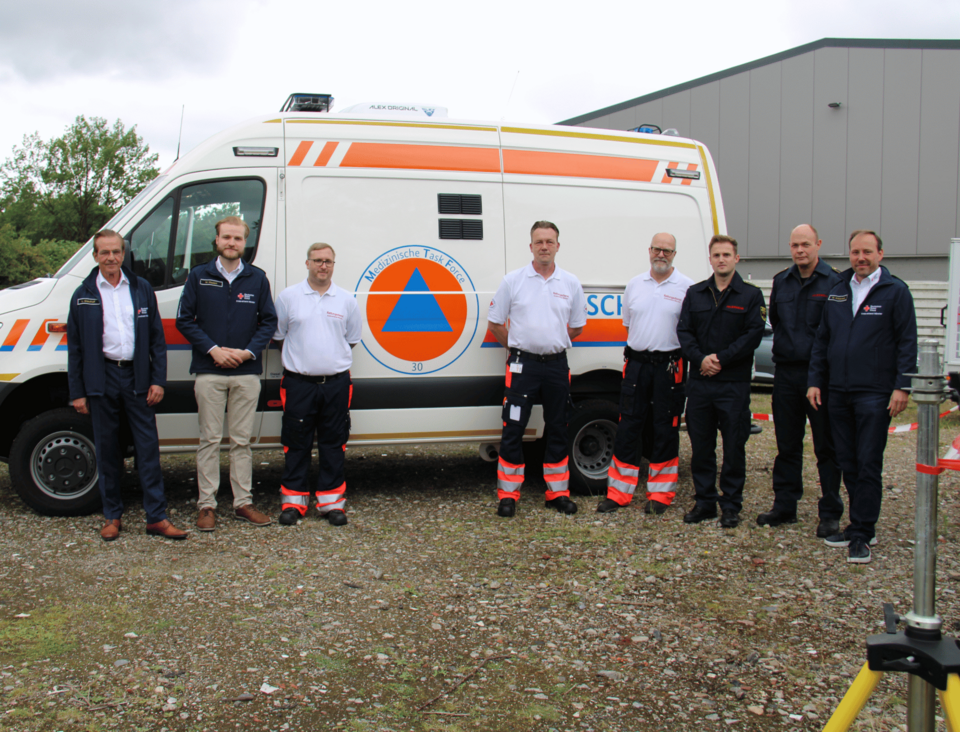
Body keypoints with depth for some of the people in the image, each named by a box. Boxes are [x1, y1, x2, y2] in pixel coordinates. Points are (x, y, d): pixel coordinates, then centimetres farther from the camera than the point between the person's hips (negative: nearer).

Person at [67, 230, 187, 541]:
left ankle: (157, 517, 4)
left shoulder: (141, 289, 7)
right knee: (107, 450, 7)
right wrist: (77, 392, 1)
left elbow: (157, 338, 7)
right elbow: (75, 348, 5)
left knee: (148, 447, 0)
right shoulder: (83, 295, 5)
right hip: (102, 379, 0)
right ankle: (112, 517, 18)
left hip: (137, 377, 0)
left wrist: (158, 381, 0)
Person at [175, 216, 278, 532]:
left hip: (247, 372, 1)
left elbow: (269, 321, 7)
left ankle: (243, 502, 14)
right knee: (210, 440, 2)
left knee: (242, 440, 7)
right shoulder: (199, 276, 4)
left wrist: (249, 352, -7)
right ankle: (206, 505, 9)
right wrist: (213, 350, -9)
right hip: (209, 372, -1)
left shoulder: (257, 278, 7)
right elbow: (184, 320, 3)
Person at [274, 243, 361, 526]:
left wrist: (332, 358, 13)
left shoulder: (347, 300, 8)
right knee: (297, 443, 3)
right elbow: (279, 336, 11)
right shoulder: (289, 296, 4)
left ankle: (332, 500, 14)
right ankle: (293, 500, 13)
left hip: (336, 383, 1)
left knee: (333, 444, 6)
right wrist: (298, 359, 9)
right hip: (298, 382, -1)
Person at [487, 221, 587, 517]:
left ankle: (558, 493, 20)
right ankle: (508, 495, 6)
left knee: (557, 430, 9)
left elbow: (577, 327, 15)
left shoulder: (570, 283, 6)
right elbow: (495, 322, 6)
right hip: (522, 365, -2)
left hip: (557, 364, 3)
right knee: (513, 430, -3)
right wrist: (517, 347, 7)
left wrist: (551, 342, 10)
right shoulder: (513, 280, 0)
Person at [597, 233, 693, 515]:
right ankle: (619, 492, 13)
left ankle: (660, 493, 15)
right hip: (636, 362, 3)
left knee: (666, 430, 4)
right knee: (628, 426, 5)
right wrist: (640, 343, 9)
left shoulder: (687, 286, -2)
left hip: (669, 365, -3)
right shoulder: (635, 284, 11)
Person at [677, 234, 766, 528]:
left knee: (734, 446, 3)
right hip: (699, 382, 3)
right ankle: (705, 502, 20)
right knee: (701, 446, 8)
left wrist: (721, 359, -14)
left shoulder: (751, 295, 2)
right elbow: (684, 331, 6)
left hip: (734, 383, -3)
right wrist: (701, 359, -11)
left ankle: (731, 506, 13)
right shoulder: (695, 293, 11)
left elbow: (753, 334, -6)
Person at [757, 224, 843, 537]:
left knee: (827, 447, 2)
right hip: (786, 371, 5)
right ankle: (784, 506, 21)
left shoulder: (835, 282, -6)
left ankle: (830, 514, 10)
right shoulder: (781, 281, 10)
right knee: (787, 444, 12)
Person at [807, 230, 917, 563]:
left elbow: (907, 342, -5)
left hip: (875, 394, -5)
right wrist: (815, 380, 10)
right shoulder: (837, 291, 12)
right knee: (847, 462, 10)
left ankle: (861, 535, 2)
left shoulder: (895, 291, -2)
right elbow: (822, 340, 16)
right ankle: (861, 525, 23)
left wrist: (902, 386, -11)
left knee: (868, 464, -3)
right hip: (837, 392, 5)